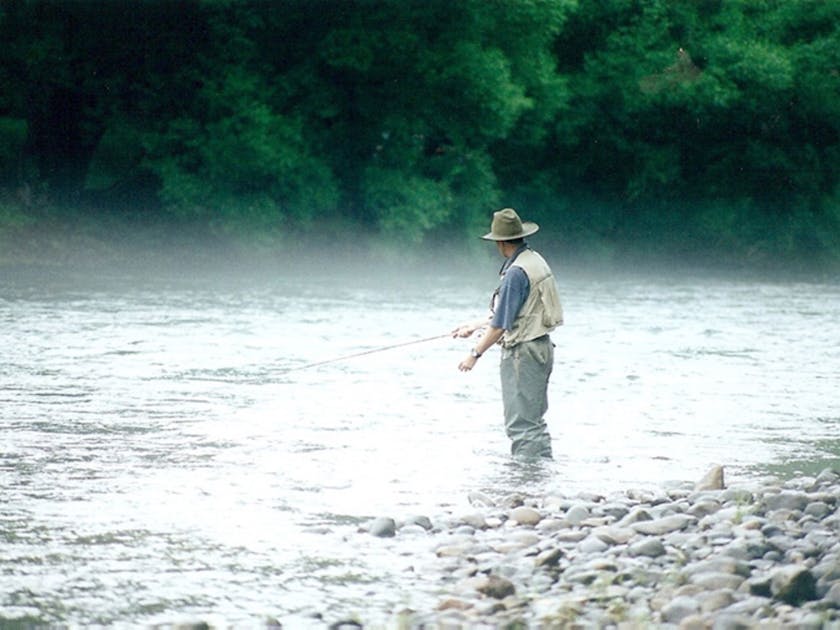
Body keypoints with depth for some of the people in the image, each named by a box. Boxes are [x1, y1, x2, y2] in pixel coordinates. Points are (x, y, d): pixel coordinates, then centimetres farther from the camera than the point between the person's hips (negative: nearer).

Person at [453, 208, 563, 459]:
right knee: (533, 421, 15)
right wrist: (475, 326, 24)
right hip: (541, 349, 10)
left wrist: (475, 353, -8)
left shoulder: (516, 273, -19)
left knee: (521, 424, -7)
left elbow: (501, 324, -18)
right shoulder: (536, 261, 11)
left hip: (523, 353, -10)